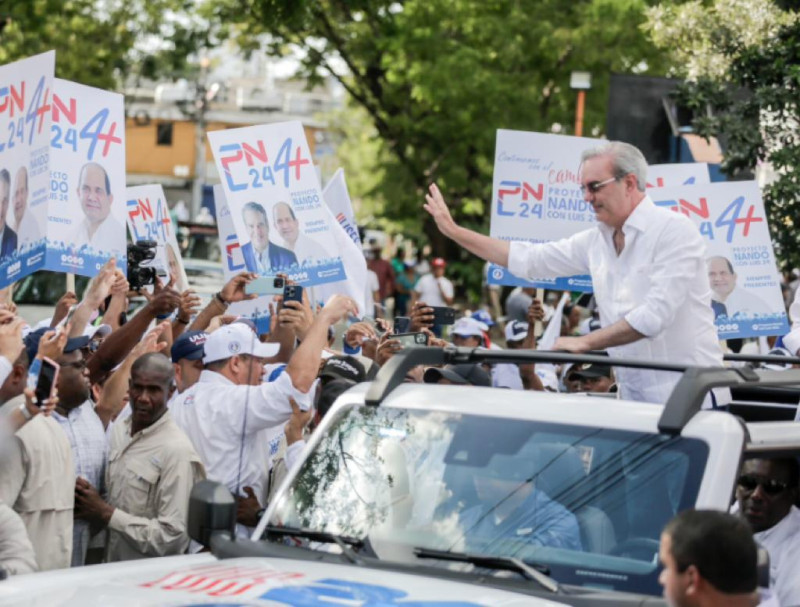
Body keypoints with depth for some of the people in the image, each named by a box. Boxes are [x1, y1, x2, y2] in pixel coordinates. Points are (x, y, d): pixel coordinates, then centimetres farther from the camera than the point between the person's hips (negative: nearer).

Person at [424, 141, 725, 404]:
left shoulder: (674, 230, -9)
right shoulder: (595, 241, 12)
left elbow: (655, 314, -18)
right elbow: (527, 259, 20)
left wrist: (585, 342, -15)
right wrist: (453, 231, 20)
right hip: (637, 401, 6)